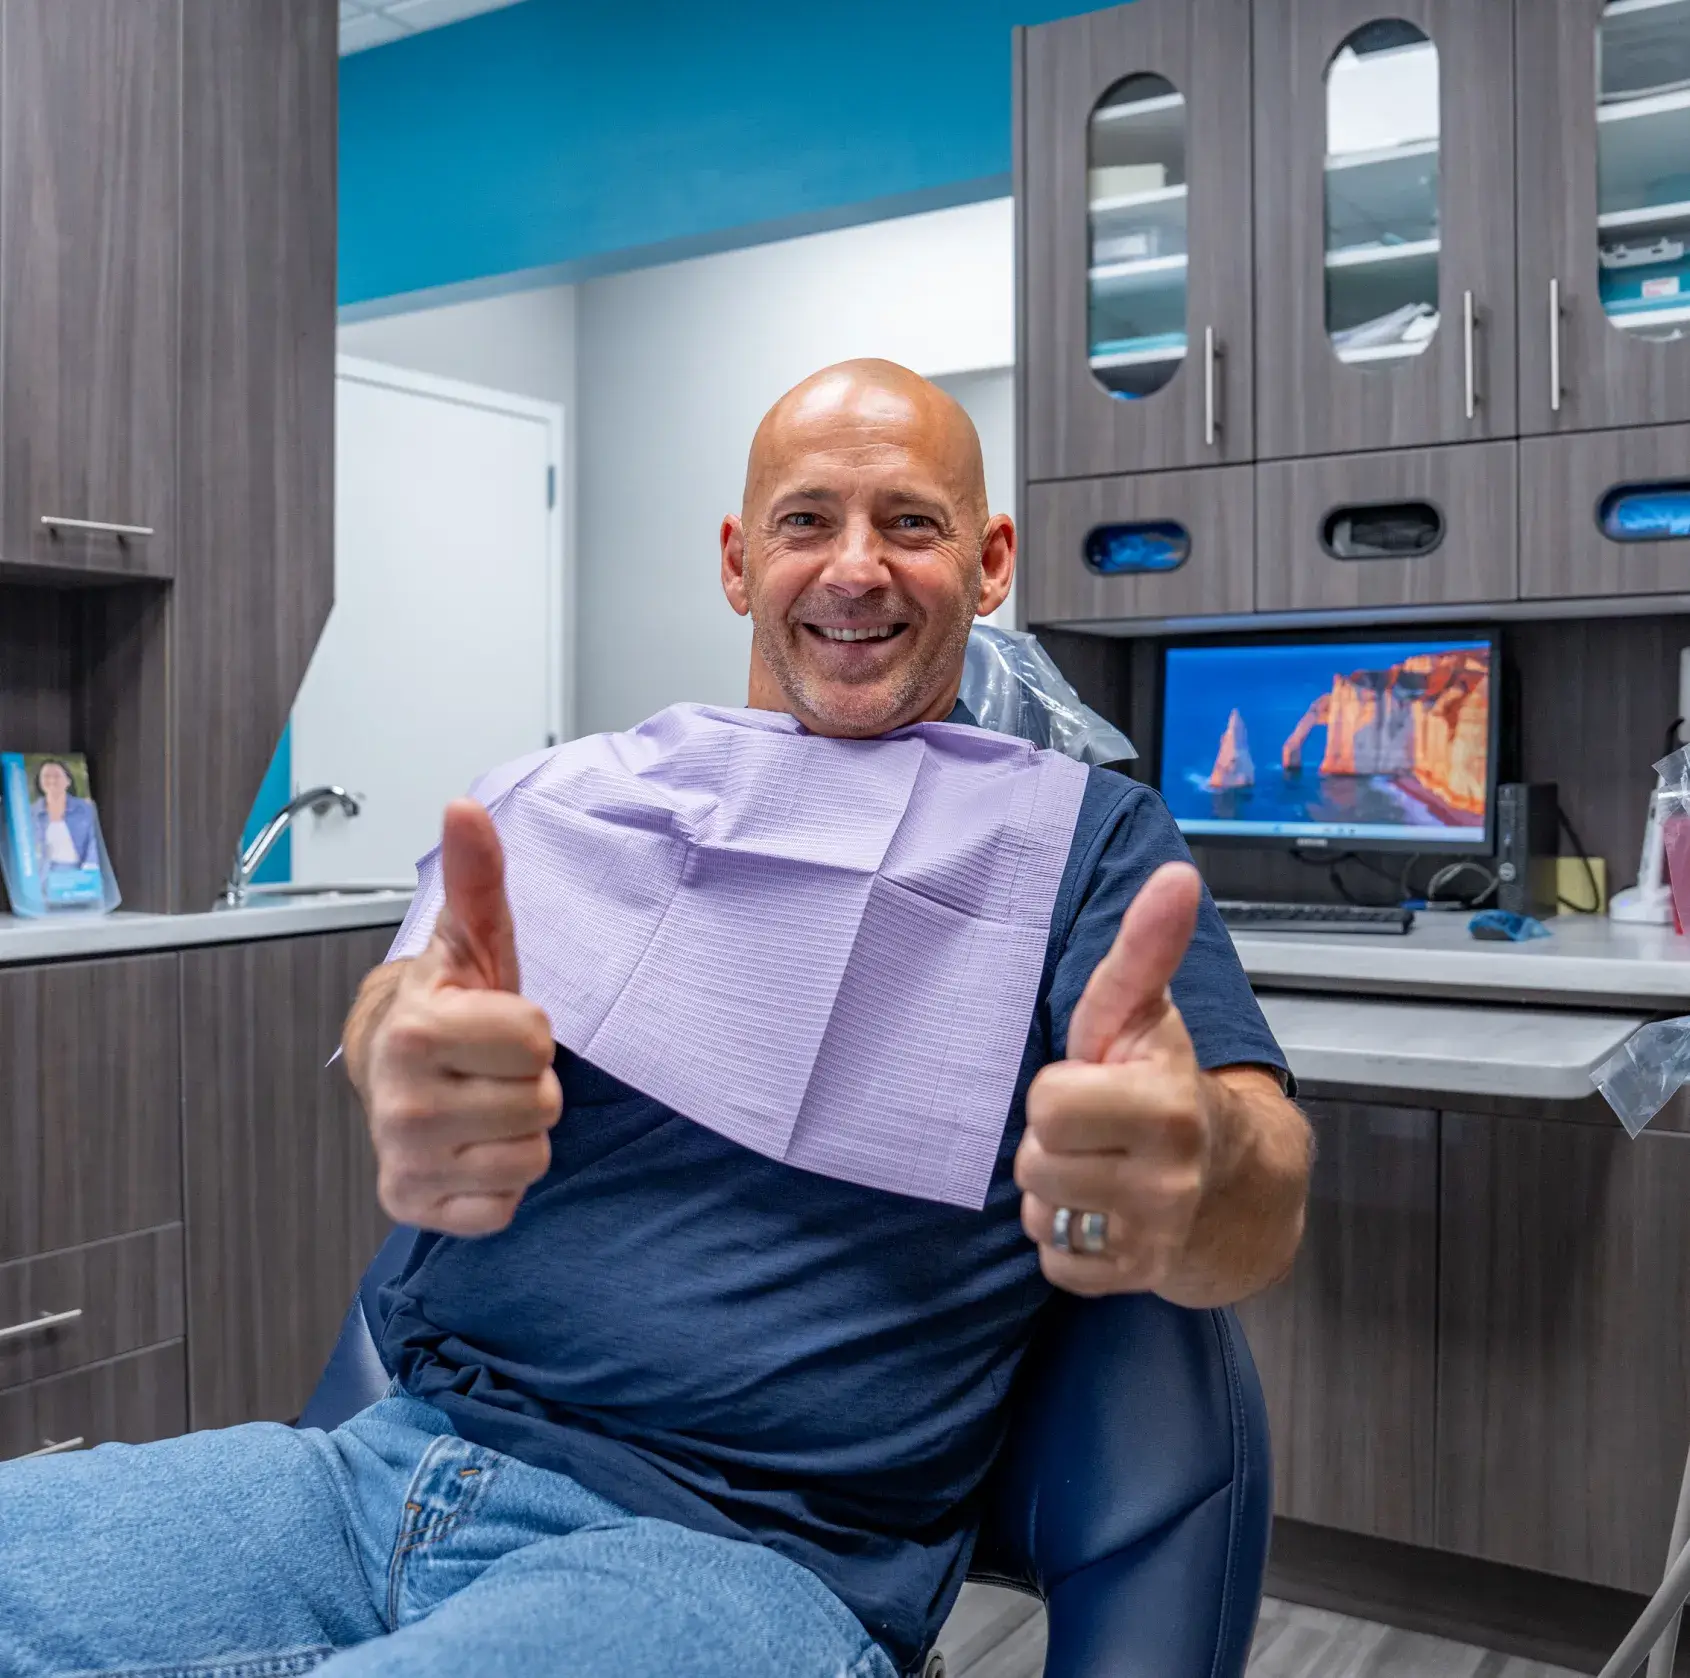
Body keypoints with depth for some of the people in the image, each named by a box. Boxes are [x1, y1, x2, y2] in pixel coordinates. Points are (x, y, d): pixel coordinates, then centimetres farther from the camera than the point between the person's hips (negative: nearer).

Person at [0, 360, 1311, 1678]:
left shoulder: (1084, 833, 4)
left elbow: (1259, 1214, -6)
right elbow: (404, 1014, -4)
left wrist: (1196, 1169, -32)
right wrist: (408, 1058, -30)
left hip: (740, 1553, -3)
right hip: (394, 1457, 4)